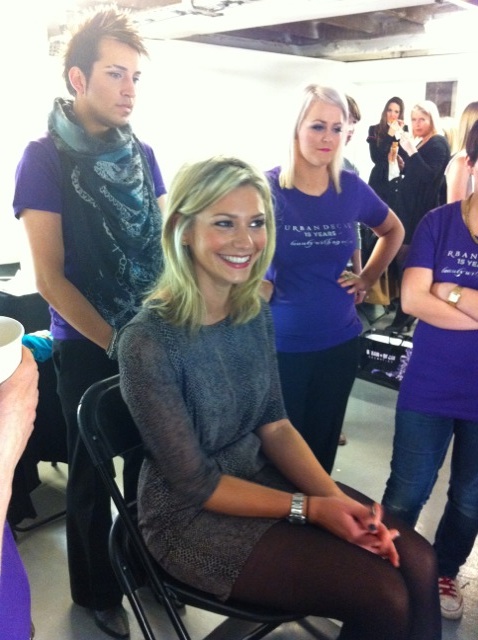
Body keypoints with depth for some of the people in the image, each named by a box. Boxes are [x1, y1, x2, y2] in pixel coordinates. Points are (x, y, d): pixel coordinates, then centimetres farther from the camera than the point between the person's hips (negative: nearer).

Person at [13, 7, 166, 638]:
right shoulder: (44, 159, -10)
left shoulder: (141, 154, 4)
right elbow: (49, 276, -13)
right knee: (92, 470, 12)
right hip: (87, 346, -4)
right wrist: (115, 343, -15)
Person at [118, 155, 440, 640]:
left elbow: (274, 425, 1)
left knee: (416, 560, -3)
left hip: (261, 476, 6)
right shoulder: (148, 342, -25)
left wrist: (339, 500, -12)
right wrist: (309, 508, -18)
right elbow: (194, 484, -19)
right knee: (383, 596, -13)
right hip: (193, 515, -6)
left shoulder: (254, 312, -3)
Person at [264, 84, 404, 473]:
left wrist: (369, 278, 9)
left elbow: (393, 231, 19)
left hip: (340, 340, 4)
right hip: (282, 344, -3)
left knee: (324, 441, 17)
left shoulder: (352, 188, 0)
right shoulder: (268, 188, -12)